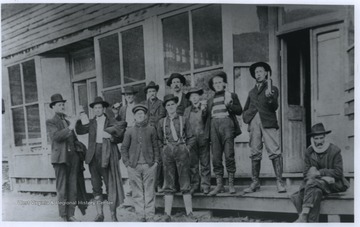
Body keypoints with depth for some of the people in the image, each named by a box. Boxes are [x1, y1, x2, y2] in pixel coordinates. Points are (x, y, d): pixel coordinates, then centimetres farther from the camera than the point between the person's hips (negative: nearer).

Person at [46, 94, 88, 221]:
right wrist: (70, 128, -22)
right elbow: (56, 136, -16)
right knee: (62, 188, 1)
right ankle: (64, 217, 8)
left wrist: (81, 147, 8)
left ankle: (71, 215, 13)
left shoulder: (68, 122, 20)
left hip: (73, 157, 6)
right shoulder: (51, 122, 1)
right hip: (61, 158, -5)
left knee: (73, 187, 5)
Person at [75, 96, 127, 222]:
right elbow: (80, 131, 4)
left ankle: (113, 215, 9)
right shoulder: (92, 123, 13)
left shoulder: (112, 122, 3)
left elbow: (120, 137, 2)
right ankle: (99, 214, 18)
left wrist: (111, 137, -16)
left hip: (107, 156, -3)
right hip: (94, 156, 3)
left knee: (111, 186, 0)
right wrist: (78, 120, -10)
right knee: (96, 186, 8)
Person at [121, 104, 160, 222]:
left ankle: (150, 216, 11)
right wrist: (127, 163, 1)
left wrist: (156, 161, 0)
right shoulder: (129, 131, 7)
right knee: (137, 192, 4)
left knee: (149, 192, 2)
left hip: (149, 165, -1)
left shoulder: (151, 129, 6)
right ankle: (141, 216, 13)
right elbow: (124, 148, 9)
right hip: (134, 166, 1)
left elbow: (155, 146, 8)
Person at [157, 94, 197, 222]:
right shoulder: (162, 122, 8)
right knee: (169, 184, 3)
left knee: (185, 183, 0)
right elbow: (159, 140, 16)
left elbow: (190, 137, 12)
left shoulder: (182, 120, 6)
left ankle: (189, 213, 5)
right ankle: (167, 214, 7)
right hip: (167, 153, 1)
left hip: (181, 151, -1)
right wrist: (163, 149, 5)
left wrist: (186, 148, 1)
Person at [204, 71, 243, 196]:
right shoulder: (210, 100, 26)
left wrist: (229, 105, -6)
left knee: (229, 155, -8)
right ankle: (219, 184, 3)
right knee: (216, 156, -2)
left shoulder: (231, 95, 17)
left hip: (226, 122, -3)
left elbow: (239, 110, 8)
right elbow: (207, 115, 23)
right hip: (214, 124, 3)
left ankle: (231, 184, 1)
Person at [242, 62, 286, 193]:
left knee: (275, 152, -11)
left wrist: (270, 97, -19)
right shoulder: (252, 92, 24)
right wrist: (246, 117, 9)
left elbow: (274, 107, -2)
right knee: (255, 154, 3)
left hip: (268, 123, -4)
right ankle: (255, 182, 9)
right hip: (254, 123, 4)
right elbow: (245, 109, 29)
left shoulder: (272, 89, 12)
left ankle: (279, 182, -8)